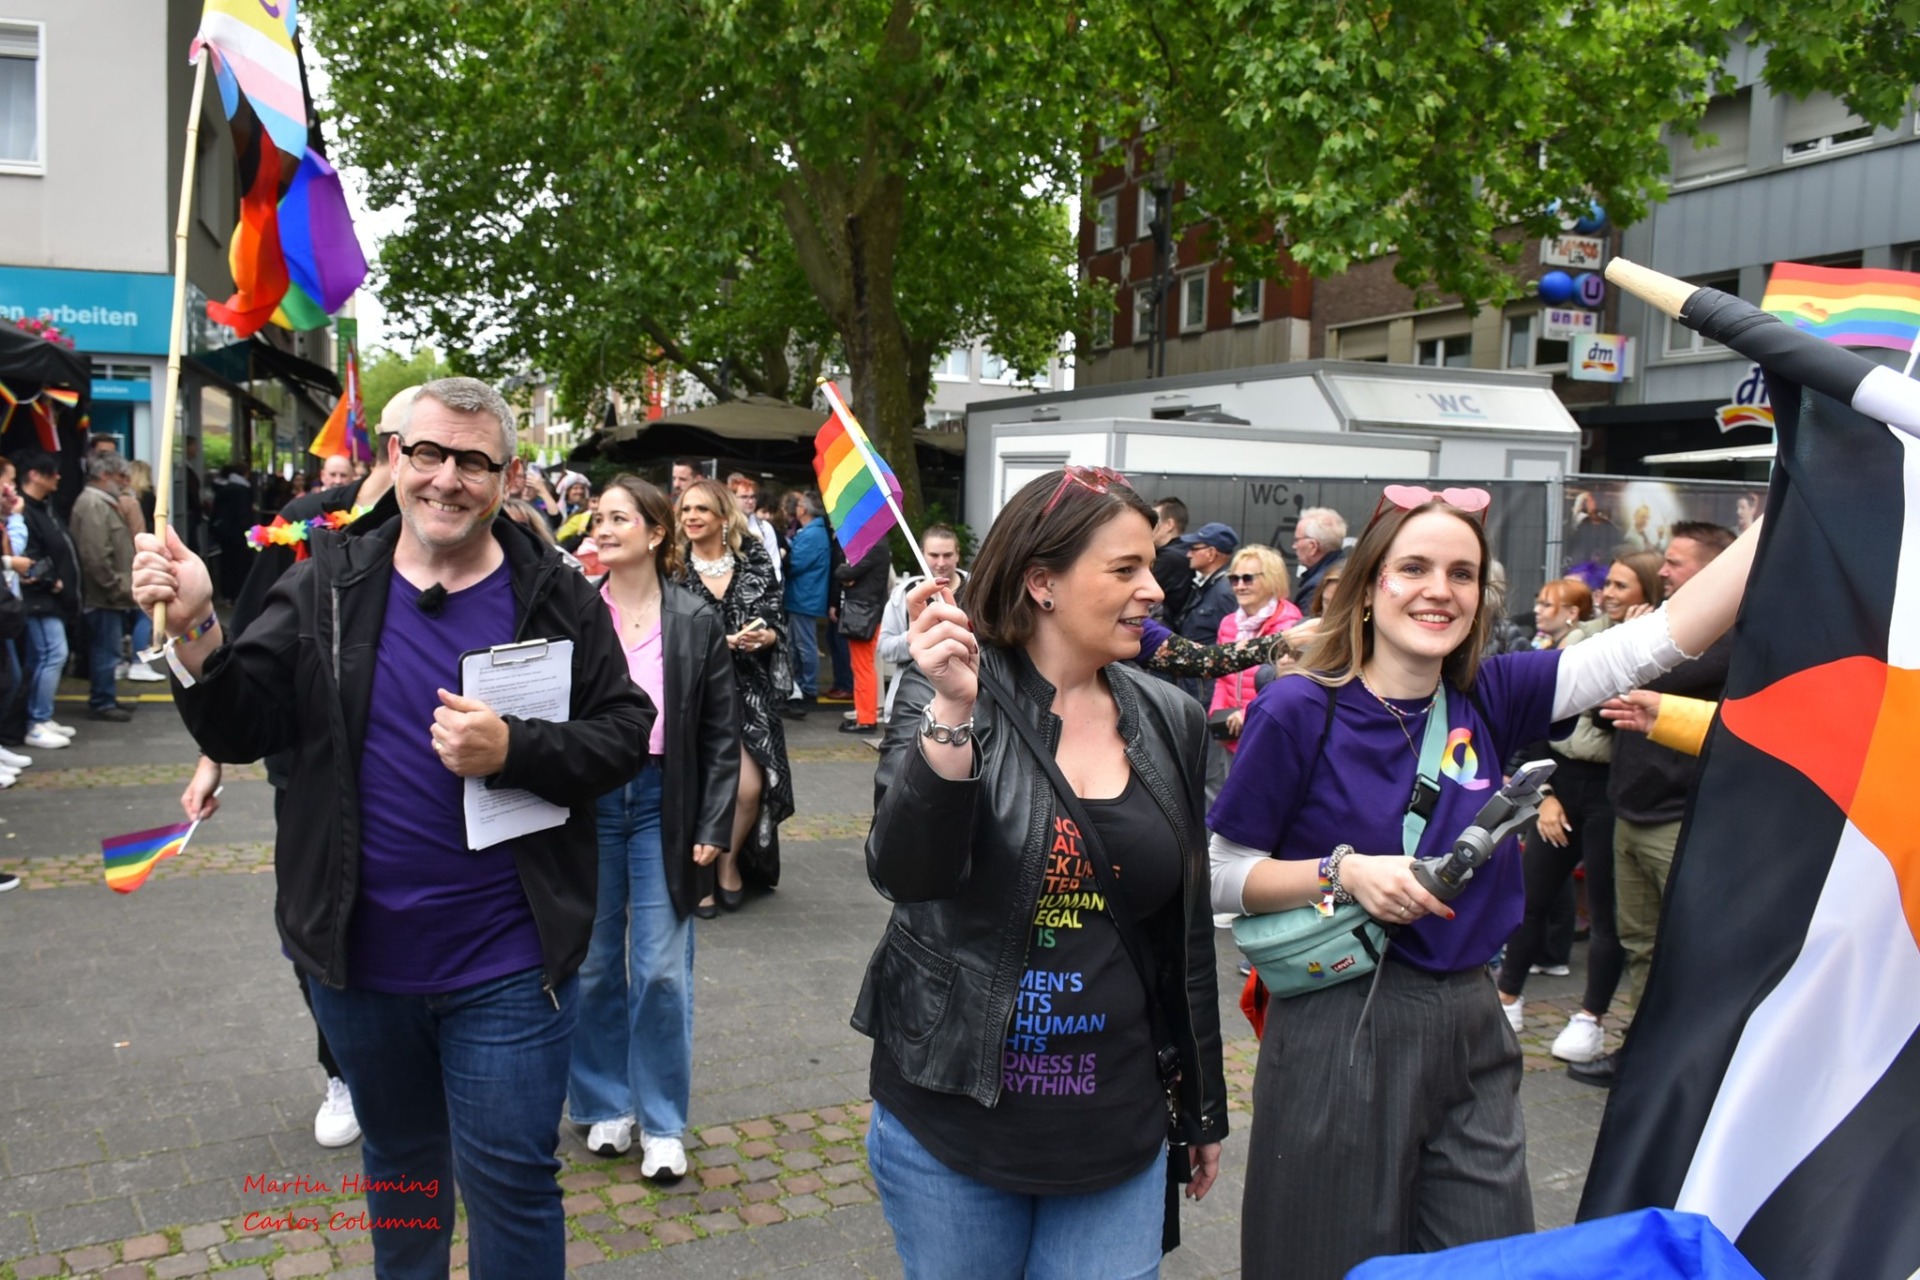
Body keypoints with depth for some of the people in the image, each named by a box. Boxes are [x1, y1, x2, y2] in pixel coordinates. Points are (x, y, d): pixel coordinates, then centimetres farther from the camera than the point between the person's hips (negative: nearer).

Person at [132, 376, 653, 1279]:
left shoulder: (556, 599, -7)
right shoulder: (327, 586, -1)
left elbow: (625, 734, -8)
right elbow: (241, 731, -4)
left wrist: (513, 752, -23)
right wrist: (194, 633, -21)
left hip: (506, 967, -3)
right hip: (359, 959, 3)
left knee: (510, 1183, 6)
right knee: (398, 1162, 25)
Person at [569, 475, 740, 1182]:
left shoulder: (697, 621, -1)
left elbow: (723, 735, 1)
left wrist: (713, 827, -4)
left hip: (662, 802, -1)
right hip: (586, 799, 2)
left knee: (661, 971, 0)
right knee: (593, 965, 10)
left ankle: (661, 1123, 15)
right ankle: (604, 1104, 28)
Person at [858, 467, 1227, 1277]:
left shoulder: (1169, 721, 1)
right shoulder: (948, 694, -9)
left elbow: (1186, 930, 8)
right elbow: (905, 873, -21)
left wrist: (1205, 1108, 14)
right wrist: (952, 713, -34)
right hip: (953, 1115, -3)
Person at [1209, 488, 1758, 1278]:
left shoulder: (1487, 699, 2)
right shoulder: (1300, 709, -11)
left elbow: (1658, 639, -6)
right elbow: (1221, 877, -6)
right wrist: (1344, 872, -21)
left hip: (1471, 1033, 5)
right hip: (1338, 1036, -4)